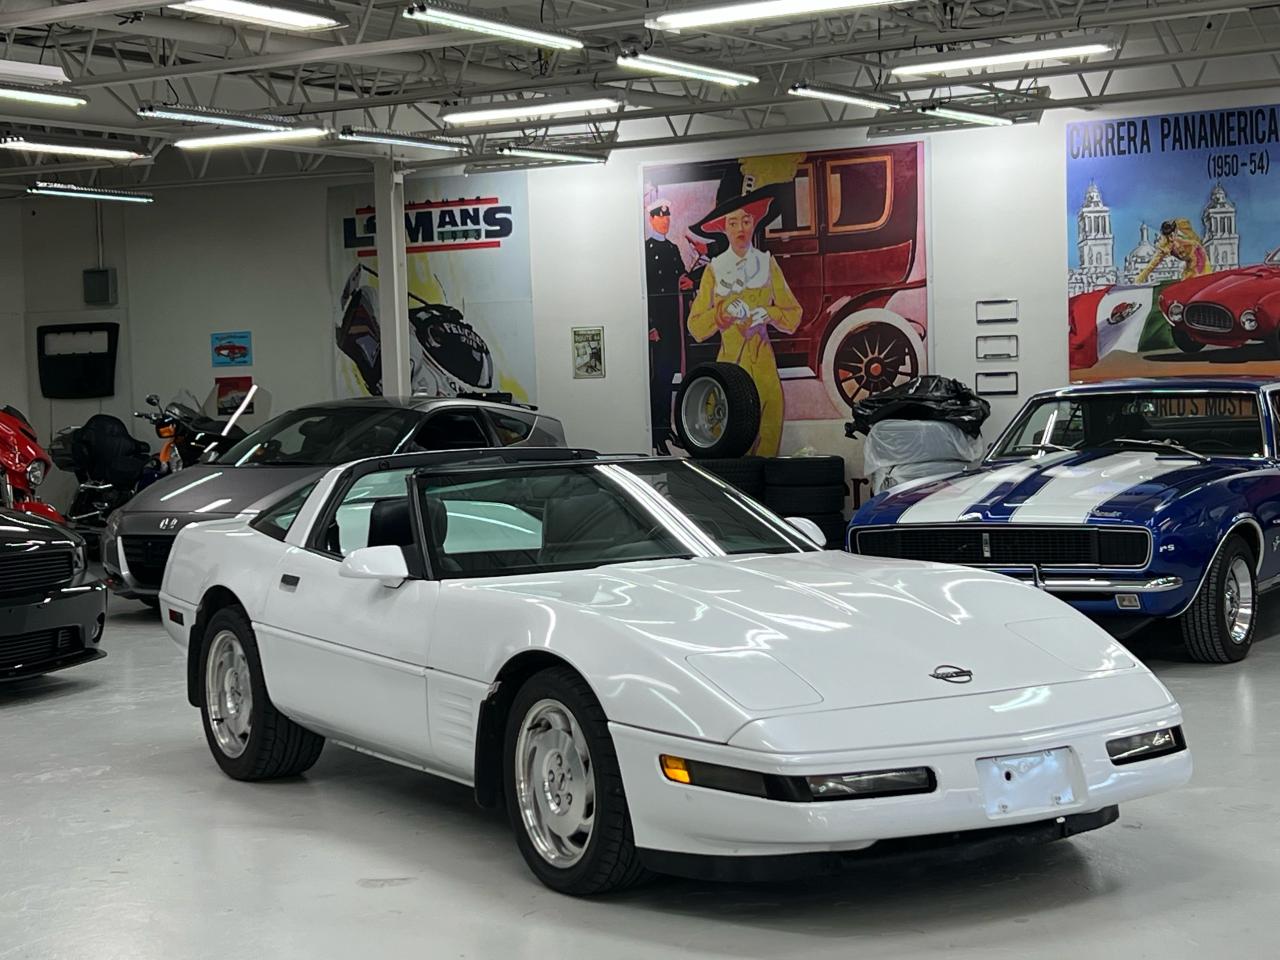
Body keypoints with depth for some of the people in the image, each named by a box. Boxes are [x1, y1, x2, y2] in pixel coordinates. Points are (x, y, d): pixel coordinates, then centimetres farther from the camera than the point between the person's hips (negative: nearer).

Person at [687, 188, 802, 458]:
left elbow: (794, 314, 8)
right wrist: (723, 311, -15)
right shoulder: (714, 270, 5)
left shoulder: (768, 264, 9)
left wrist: (768, 314, -10)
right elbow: (696, 327, 1)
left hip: (763, 362, 1)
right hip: (729, 361, -1)